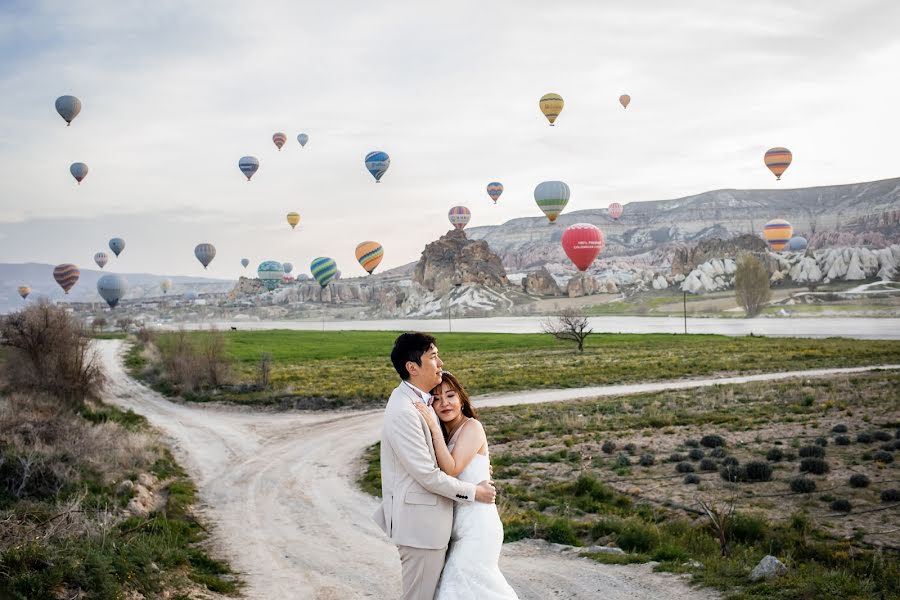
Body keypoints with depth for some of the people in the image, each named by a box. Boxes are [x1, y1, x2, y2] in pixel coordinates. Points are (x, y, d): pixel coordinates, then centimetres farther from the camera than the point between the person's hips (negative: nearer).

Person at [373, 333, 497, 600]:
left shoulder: (420, 400, 8)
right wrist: (474, 491, -11)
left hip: (429, 516, 10)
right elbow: (428, 475, -22)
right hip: (419, 521, -10)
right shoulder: (403, 412, -24)